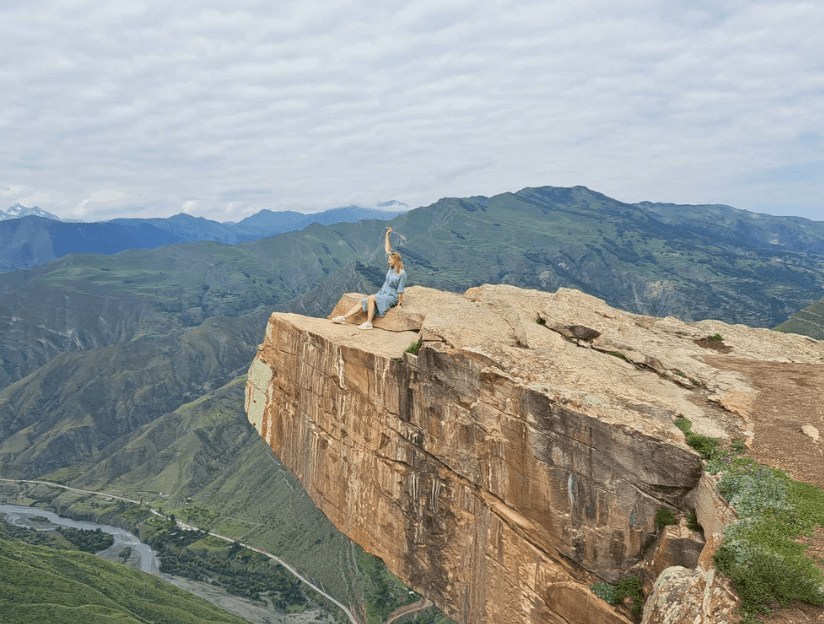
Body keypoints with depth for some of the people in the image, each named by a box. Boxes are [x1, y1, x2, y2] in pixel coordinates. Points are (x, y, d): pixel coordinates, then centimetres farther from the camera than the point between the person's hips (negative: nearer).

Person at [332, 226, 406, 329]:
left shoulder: (402, 274, -14)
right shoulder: (391, 268, 8)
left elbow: (400, 290, -15)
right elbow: (388, 250, 13)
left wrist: (400, 302, -15)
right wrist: (387, 235, 12)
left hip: (392, 298, -8)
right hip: (382, 294, 8)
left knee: (371, 298, -31)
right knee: (362, 302, -3)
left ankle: (368, 323, -31)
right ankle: (344, 318, -6)